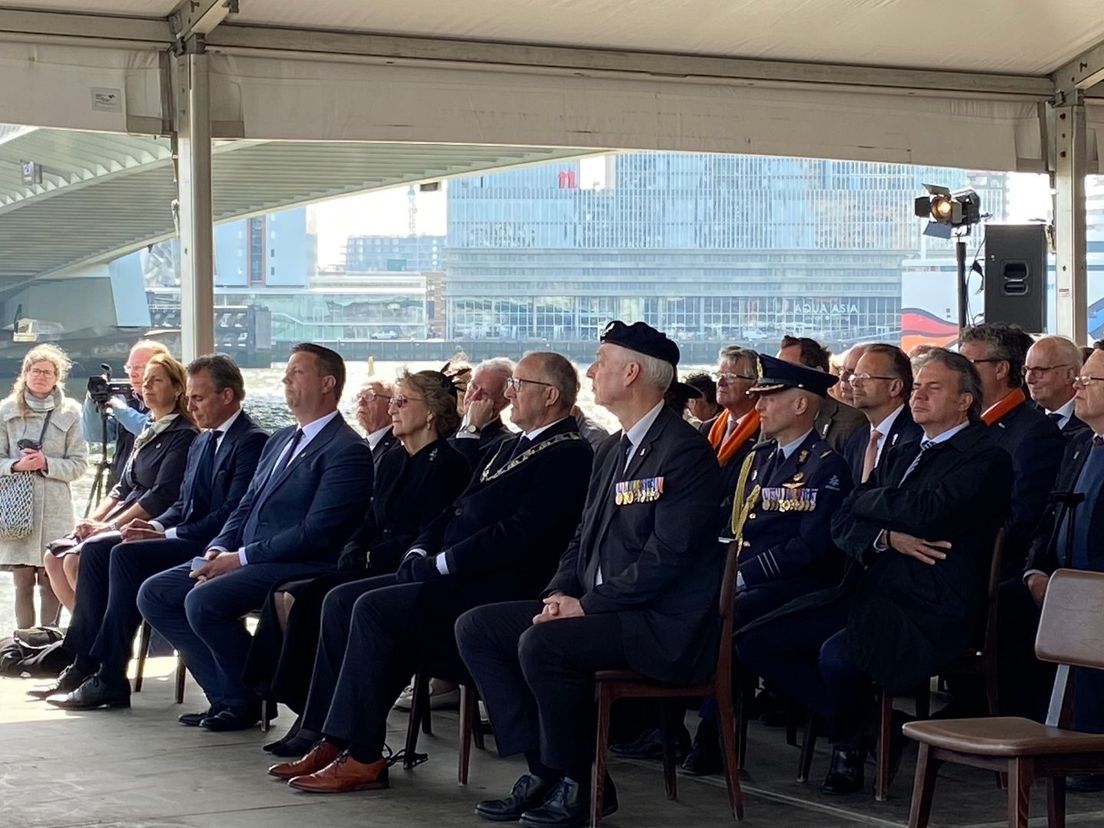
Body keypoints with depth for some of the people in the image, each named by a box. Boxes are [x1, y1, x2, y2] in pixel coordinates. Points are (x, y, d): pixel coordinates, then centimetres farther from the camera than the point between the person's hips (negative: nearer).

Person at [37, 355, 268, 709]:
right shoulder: (201, 443, 19)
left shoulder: (252, 441, -12)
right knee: (94, 549, -2)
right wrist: (156, 525, -1)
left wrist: (168, 533, -18)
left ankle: (110, 679, -23)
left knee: (126, 555, -26)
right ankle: (84, 664, -5)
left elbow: (232, 515, -20)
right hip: (187, 538, 10)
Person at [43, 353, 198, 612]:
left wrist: (110, 526, -16)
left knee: (76, 560, -23)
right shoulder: (149, 431, 19)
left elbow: (162, 496, -17)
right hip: (125, 518, 9)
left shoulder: (182, 436, -9)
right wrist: (94, 520, 3)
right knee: (54, 557, -2)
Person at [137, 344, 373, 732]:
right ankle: (225, 695, -1)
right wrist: (218, 550, 0)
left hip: (301, 567, -10)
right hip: (243, 558, 10)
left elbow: (316, 533, -18)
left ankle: (245, 701, -8)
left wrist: (241, 558, -18)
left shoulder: (348, 450, -11)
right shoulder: (280, 441, 20)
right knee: (155, 594, -2)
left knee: (203, 600, -29)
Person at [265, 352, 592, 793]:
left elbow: (522, 536, -20)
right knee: (342, 600, -1)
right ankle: (330, 742, -3)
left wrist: (442, 563, -16)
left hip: (496, 590, -10)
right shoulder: (513, 447, 22)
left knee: (375, 608, -24)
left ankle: (363, 758, -19)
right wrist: (421, 551, 4)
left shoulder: (567, 455, -10)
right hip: (451, 577, 10)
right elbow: (458, 510, 23)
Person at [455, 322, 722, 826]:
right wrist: (562, 594, 1)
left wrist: (587, 605, -18)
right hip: (597, 608, 10)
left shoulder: (685, 452, -14)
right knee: (476, 627, 0)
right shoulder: (613, 452, 17)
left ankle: (578, 782, -11)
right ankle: (543, 770, -1)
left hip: (665, 627, -10)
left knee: (541, 643, -31)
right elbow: (583, 539, 20)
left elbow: (668, 556, -21)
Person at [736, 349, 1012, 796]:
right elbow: (842, 523, 13)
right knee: (753, 642, -3)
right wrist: (887, 537, -10)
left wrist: (867, 499, 0)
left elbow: (925, 513, -20)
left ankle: (851, 742, -2)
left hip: (931, 609, -8)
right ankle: (856, 721, 9)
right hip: (868, 592, 9)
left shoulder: (986, 457, -5)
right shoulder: (902, 453, 21)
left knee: (837, 654, -34)